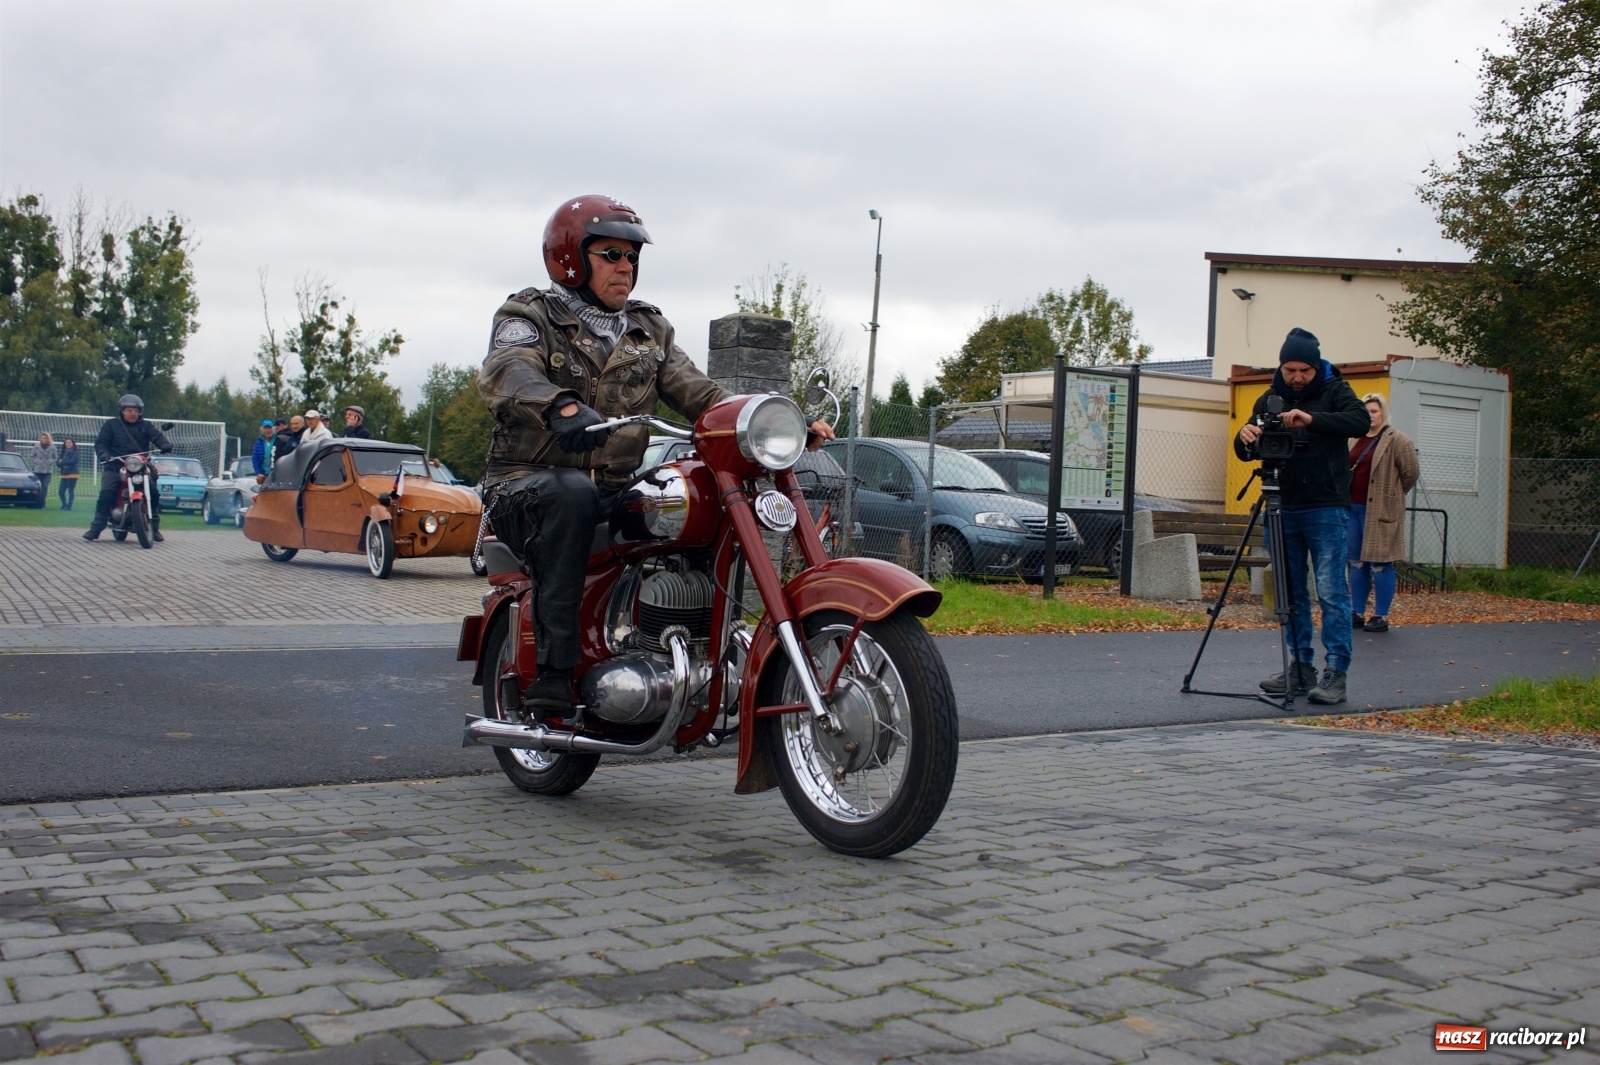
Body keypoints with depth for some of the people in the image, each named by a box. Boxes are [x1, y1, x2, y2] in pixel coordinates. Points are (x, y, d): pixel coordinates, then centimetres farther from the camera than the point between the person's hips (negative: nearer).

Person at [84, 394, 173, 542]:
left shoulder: (146, 426, 12)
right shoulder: (111, 425, 10)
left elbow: (157, 436, -5)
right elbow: (101, 442, 3)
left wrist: (166, 445, -28)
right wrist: (103, 455, -19)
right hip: (115, 467, -1)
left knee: (154, 492, -13)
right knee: (106, 493, -21)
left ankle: (154, 526, 4)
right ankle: (96, 528, -15)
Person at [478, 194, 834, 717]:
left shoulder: (649, 330, 18)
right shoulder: (531, 316, 1)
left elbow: (699, 394, 7)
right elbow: (504, 372, -22)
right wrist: (561, 406, -45)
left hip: (615, 493, 5)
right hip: (530, 486, -5)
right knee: (573, 492, -38)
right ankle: (555, 665, -35)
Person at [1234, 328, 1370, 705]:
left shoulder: (1335, 390, 1)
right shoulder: (1271, 398, 12)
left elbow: (1360, 420, -18)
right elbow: (1246, 452, 10)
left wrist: (1313, 420, -32)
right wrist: (1246, 438, -14)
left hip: (1326, 509, -4)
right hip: (1284, 508, 4)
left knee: (1331, 591, -7)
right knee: (1290, 593, 6)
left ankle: (1336, 672, -4)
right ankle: (1301, 667, 14)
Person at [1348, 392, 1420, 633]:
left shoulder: (1397, 440, -6)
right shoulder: (1356, 439, 13)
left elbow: (1411, 472, -6)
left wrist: (1393, 495, 3)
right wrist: (1345, 500, 15)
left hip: (1380, 510, -7)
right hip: (1353, 507, 7)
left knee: (1380, 563, -3)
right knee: (1356, 563, 11)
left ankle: (1381, 616, 4)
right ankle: (1357, 613, 18)